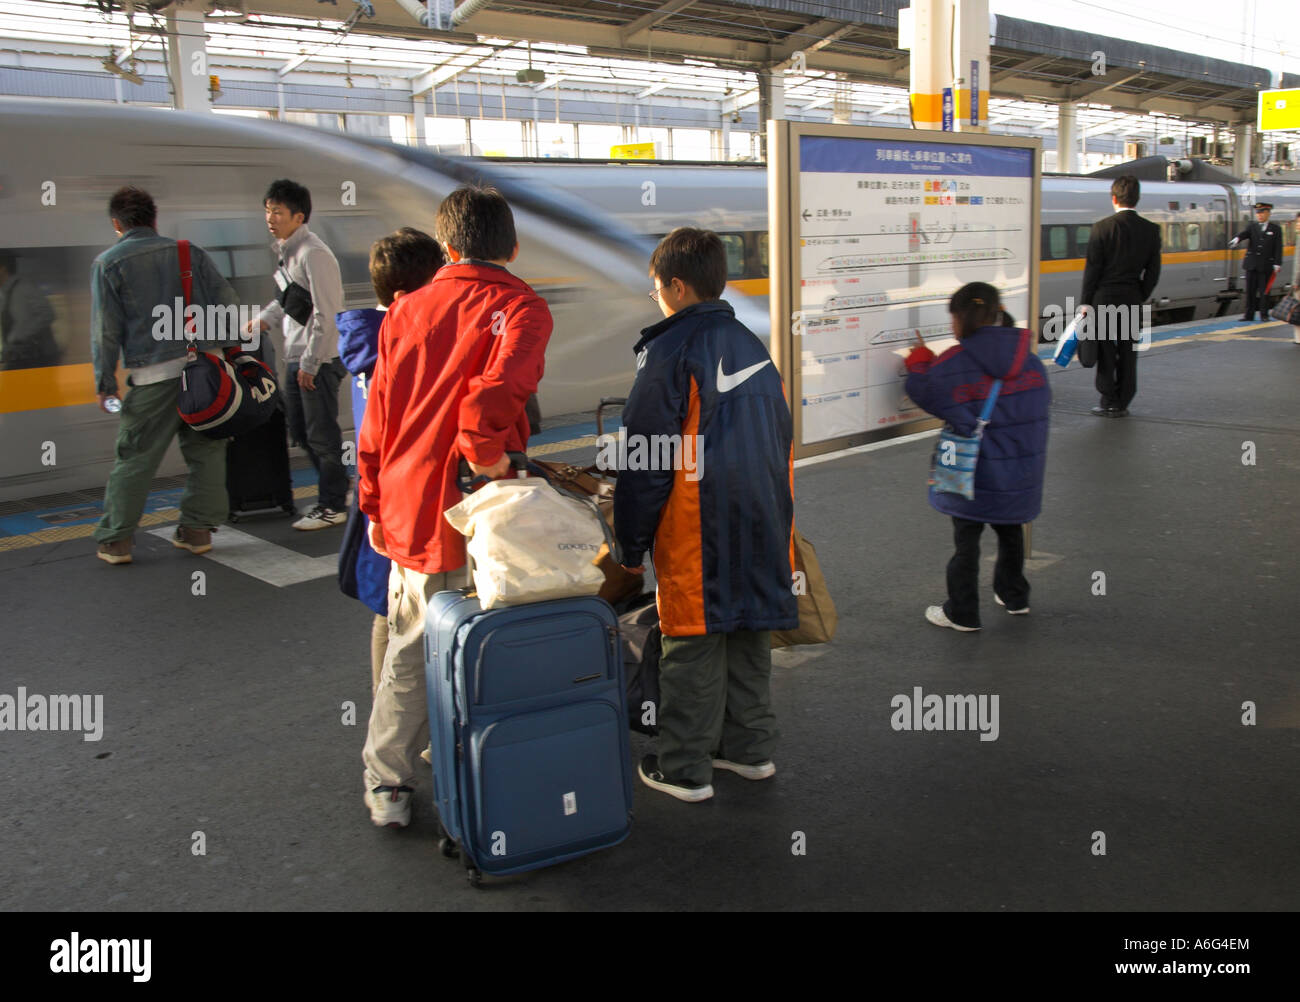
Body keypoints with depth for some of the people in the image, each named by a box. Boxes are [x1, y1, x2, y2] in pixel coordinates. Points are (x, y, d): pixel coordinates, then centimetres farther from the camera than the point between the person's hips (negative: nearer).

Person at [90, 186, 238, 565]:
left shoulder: (107, 263, 3)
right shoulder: (189, 252, 10)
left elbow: (105, 330, 0)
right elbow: (227, 302, 6)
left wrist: (105, 384, 3)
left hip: (154, 374, -2)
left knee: (134, 458, 5)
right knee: (205, 450, 11)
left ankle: (115, 540, 10)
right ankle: (197, 529, 16)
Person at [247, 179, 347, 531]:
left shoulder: (313, 253, -16)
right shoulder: (284, 251, 13)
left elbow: (325, 313, -19)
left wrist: (310, 363, -18)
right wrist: (264, 318, 8)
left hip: (319, 359, -10)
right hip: (296, 357, 10)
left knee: (322, 434, -2)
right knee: (300, 432, 15)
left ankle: (333, 507, 10)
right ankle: (336, 489, 29)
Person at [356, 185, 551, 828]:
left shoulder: (407, 310, 10)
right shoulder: (519, 308, -6)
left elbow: (375, 419, 12)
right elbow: (494, 394, -26)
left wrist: (375, 508, 20)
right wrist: (488, 459, -13)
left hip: (407, 512, 5)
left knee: (408, 653, 18)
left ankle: (387, 787, 28)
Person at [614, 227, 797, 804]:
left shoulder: (670, 353, -10)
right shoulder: (753, 346, 14)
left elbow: (648, 458, -12)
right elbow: (782, 437, 20)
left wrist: (632, 542, -4)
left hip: (698, 533, -7)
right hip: (763, 522, 7)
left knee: (693, 645, 0)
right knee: (749, 633, 16)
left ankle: (683, 770, 10)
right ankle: (750, 747, 27)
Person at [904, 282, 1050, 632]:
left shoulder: (953, 364, -18)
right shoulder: (1029, 360, -1)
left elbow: (922, 391, -7)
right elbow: (1041, 403, 11)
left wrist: (920, 359, 12)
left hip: (975, 475, -5)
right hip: (1021, 472, 5)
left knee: (967, 540, 7)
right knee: (1011, 531, 25)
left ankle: (962, 613, 14)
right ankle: (1014, 596, 40)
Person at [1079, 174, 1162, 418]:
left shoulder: (1103, 228, -9)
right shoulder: (1151, 230, 3)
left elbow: (1092, 268, -8)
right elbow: (1153, 271, 5)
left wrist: (1085, 301, -2)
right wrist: (1141, 297, 15)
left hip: (1104, 298, -4)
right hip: (1132, 300, 4)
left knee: (1106, 352, 3)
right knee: (1128, 352, 10)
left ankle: (1110, 403, 4)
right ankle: (1123, 402, 15)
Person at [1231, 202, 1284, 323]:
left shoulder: (1275, 229, 6)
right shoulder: (1252, 227, 9)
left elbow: (1278, 248, 1)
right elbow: (1244, 233, -13)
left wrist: (1277, 264, -7)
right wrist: (1237, 239, -37)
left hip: (1266, 266, -2)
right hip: (1251, 265, 2)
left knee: (1264, 291, 0)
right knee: (1250, 291, 2)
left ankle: (1264, 314, 8)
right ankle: (1249, 315, 6)